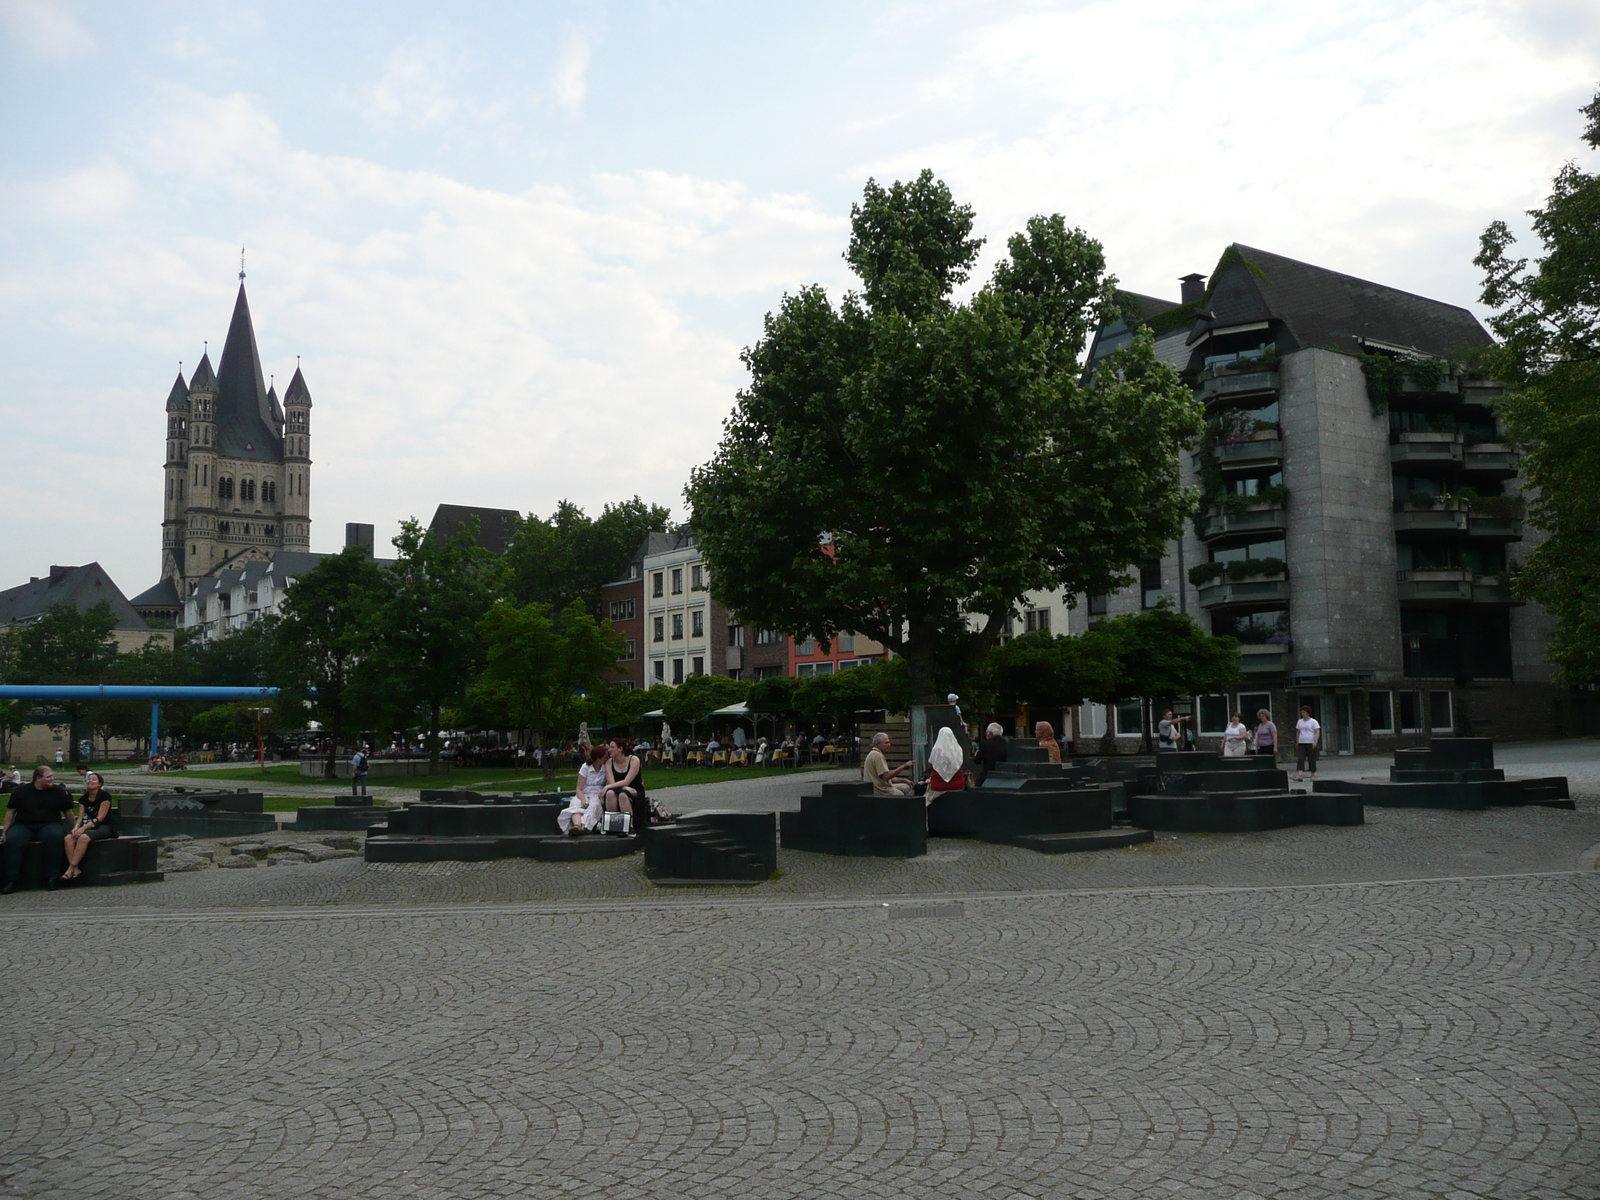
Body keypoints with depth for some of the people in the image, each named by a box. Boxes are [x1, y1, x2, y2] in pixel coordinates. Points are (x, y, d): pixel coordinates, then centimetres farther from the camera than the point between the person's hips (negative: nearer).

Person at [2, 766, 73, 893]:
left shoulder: (58, 791, 7)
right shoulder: (22, 791, 5)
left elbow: (67, 811, 13)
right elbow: (10, 812, 8)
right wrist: (4, 832, 2)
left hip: (49, 824, 0)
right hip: (23, 825, 1)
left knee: (55, 836, -36)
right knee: (12, 839, -32)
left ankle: (51, 878, -27)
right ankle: (12, 881, -24)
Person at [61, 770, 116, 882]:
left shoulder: (105, 796, -7)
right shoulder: (83, 799, 13)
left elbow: (100, 818, -14)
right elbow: (81, 817, 6)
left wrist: (83, 828, -23)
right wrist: (76, 827, -17)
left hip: (104, 827, -6)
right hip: (88, 826, 6)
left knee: (84, 837, -35)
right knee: (68, 838, -24)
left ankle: (71, 868, -32)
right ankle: (76, 869, -27)